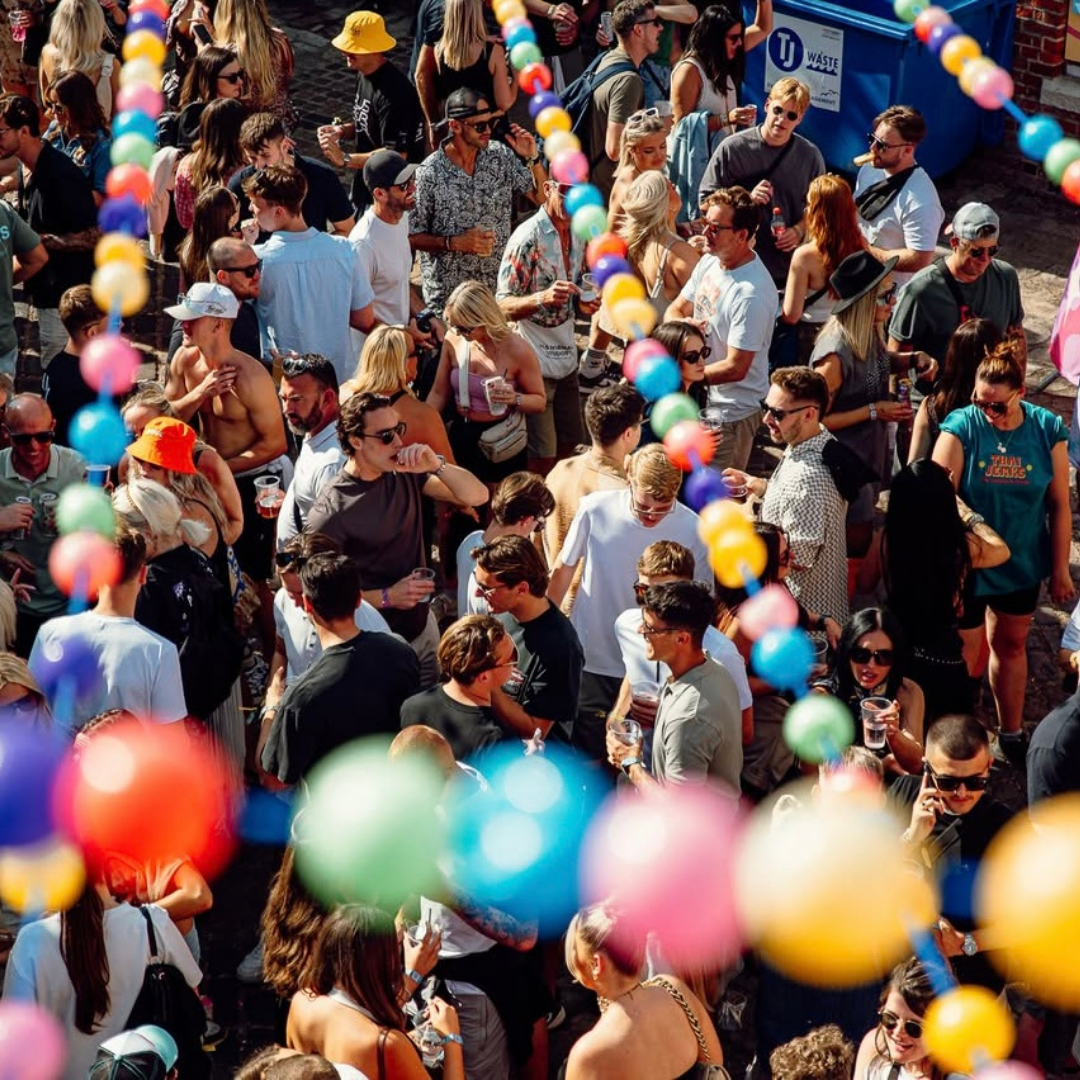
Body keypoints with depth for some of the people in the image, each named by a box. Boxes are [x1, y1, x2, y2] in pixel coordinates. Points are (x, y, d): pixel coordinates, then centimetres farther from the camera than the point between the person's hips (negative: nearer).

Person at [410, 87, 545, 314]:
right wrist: (455, 243, -21)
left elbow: (542, 198, 4)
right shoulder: (429, 173, -15)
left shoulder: (501, 156, -4)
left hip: (498, 287, 4)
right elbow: (412, 236, -9)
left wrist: (533, 158, -11)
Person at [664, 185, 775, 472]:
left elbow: (735, 368, -26)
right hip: (701, 400, 9)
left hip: (732, 413, -9)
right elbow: (676, 309, 12)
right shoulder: (710, 261, 0)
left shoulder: (752, 293, -27)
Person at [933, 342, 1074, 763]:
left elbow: (1059, 504, -3)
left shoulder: (1047, 430, -10)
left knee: (1011, 645, 22)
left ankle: (1010, 732, 41)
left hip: (1022, 565, 3)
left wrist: (1060, 570, 0)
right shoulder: (961, 428, -18)